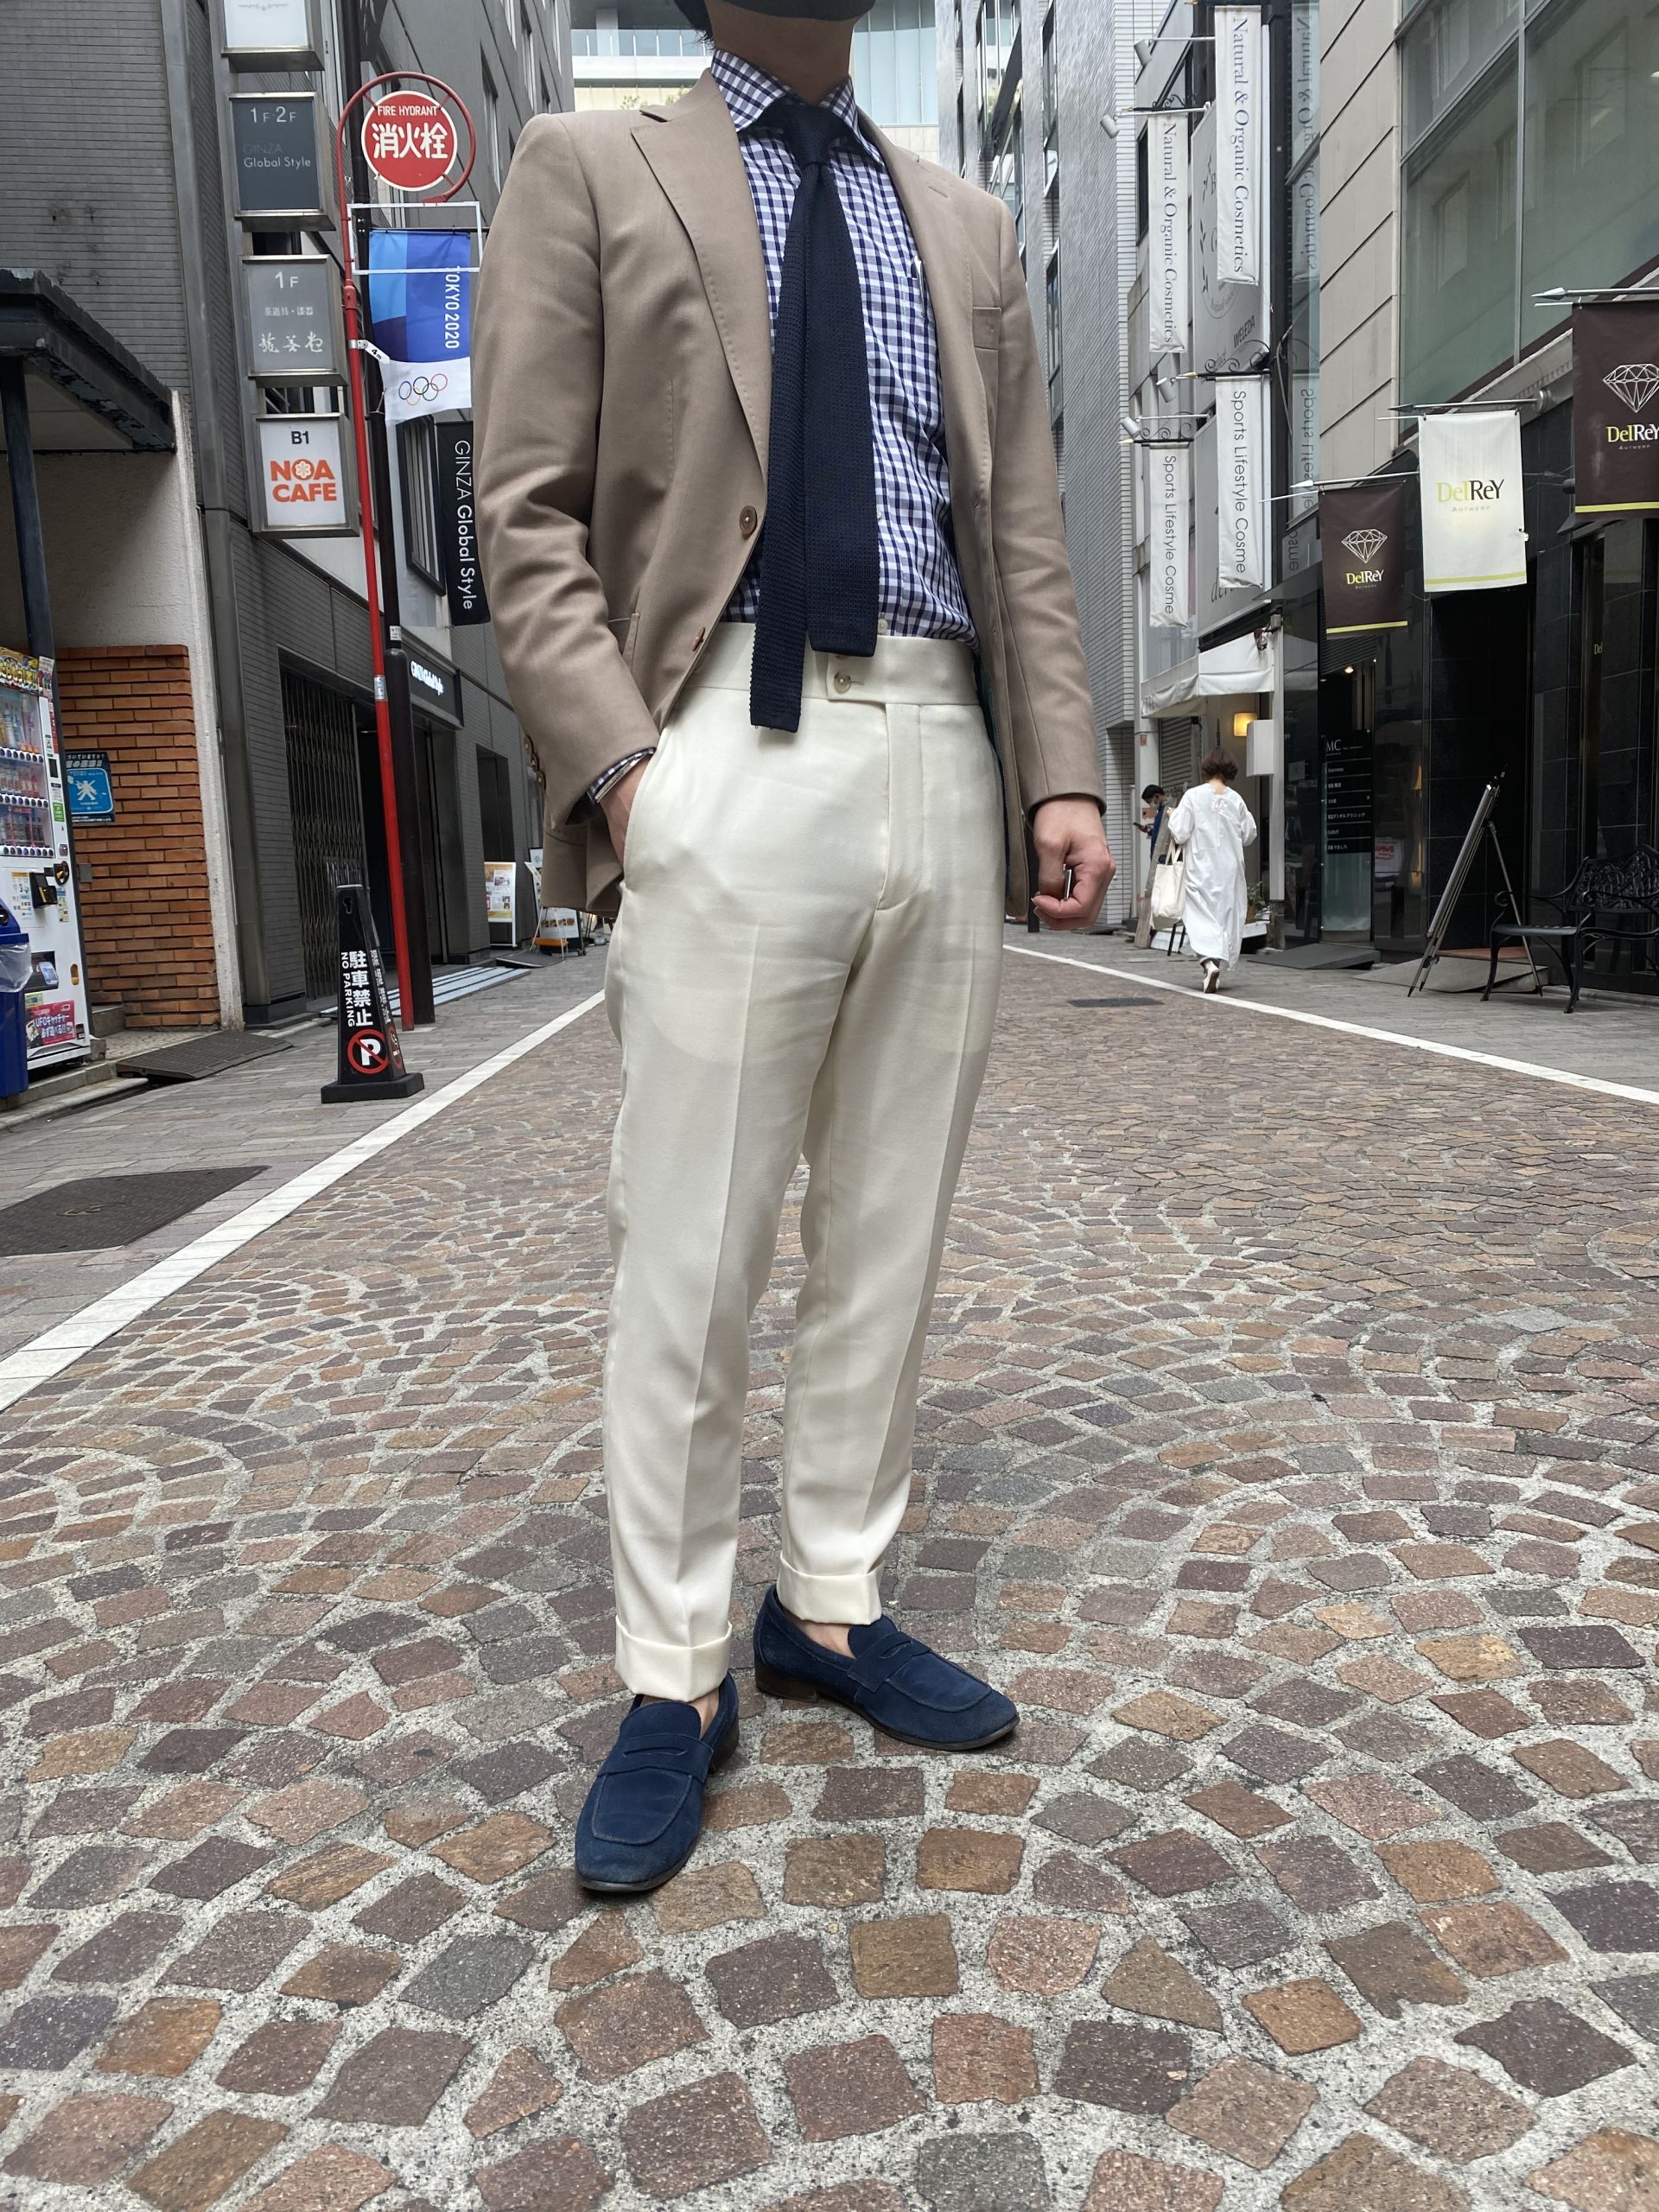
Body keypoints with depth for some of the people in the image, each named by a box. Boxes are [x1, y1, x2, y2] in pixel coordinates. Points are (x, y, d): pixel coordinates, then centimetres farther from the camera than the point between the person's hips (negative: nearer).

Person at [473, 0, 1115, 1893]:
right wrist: (617, 765, -12)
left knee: (888, 1234, 8)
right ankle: (675, 1678, 13)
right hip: (735, 752, -4)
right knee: (689, 1255, -3)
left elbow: (1025, 530, 17)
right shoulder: (588, 172, 12)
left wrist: (1061, 773, 4)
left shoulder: (965, 228, 23)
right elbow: (529, 514, 1)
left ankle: (831, 1609, 23)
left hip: (945, 762, 5)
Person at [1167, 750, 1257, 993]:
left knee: (1199, 914, -2)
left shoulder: (1193, 796, -9)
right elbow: (1249, 835, 9)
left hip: (1201, 869, -3)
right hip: (1230, 870, 3)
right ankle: (1220, 968, 16)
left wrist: (1173, 816, 9)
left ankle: (1209, 961, -25)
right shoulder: (1236, 800, 1)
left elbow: (1180, 834, -10)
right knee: (1227, 916, 11)